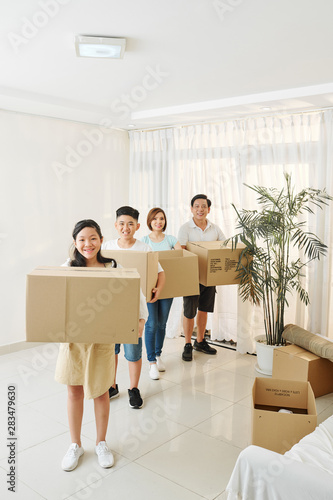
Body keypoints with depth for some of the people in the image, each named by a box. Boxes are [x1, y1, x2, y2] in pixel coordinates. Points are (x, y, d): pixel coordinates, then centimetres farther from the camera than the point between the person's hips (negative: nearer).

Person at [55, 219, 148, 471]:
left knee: (100, 391, 12)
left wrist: (141, 320, -15)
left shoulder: (113, 269, -5)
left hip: (102, 339, -1)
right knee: (74, 391, 13)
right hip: (72, 338, 1)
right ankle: (76, 444, 33)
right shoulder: (67, 268, -4)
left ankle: (101, 443, 34)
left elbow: (137, 296, -2)